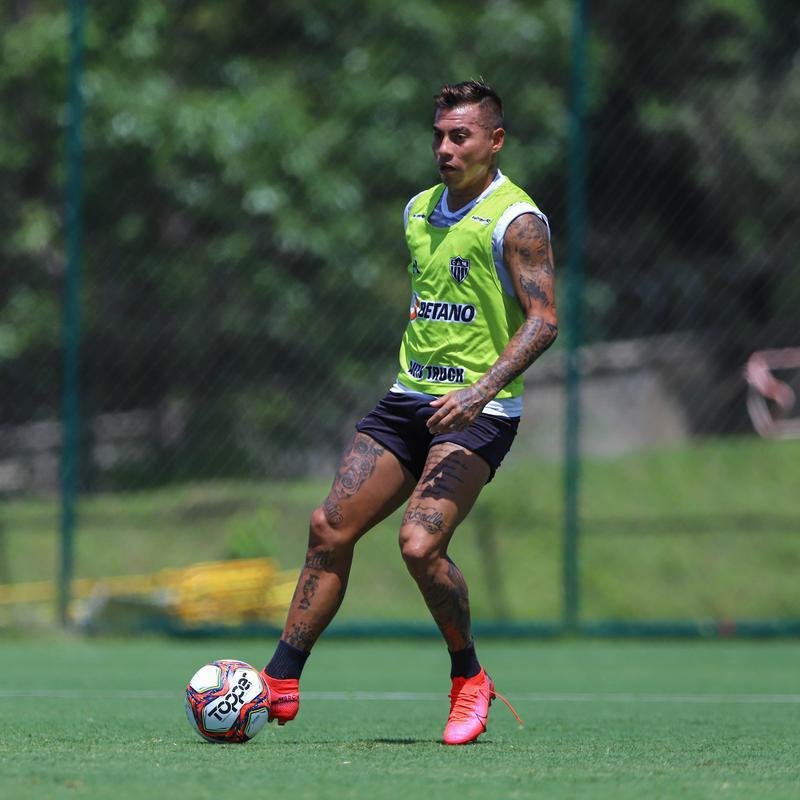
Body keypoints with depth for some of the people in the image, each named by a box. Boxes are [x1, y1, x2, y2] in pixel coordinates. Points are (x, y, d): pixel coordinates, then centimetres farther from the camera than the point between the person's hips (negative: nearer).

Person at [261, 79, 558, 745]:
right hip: (409, 399, 7)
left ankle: (468, 678, 2)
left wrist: (481, 391, -30)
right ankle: (280, 683, 4)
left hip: (477, 412, -7)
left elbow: (543, 320, -18)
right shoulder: (419, 211, 13)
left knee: (420, 545, -22)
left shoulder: (517, 221, -10)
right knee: (330, 528, -2)